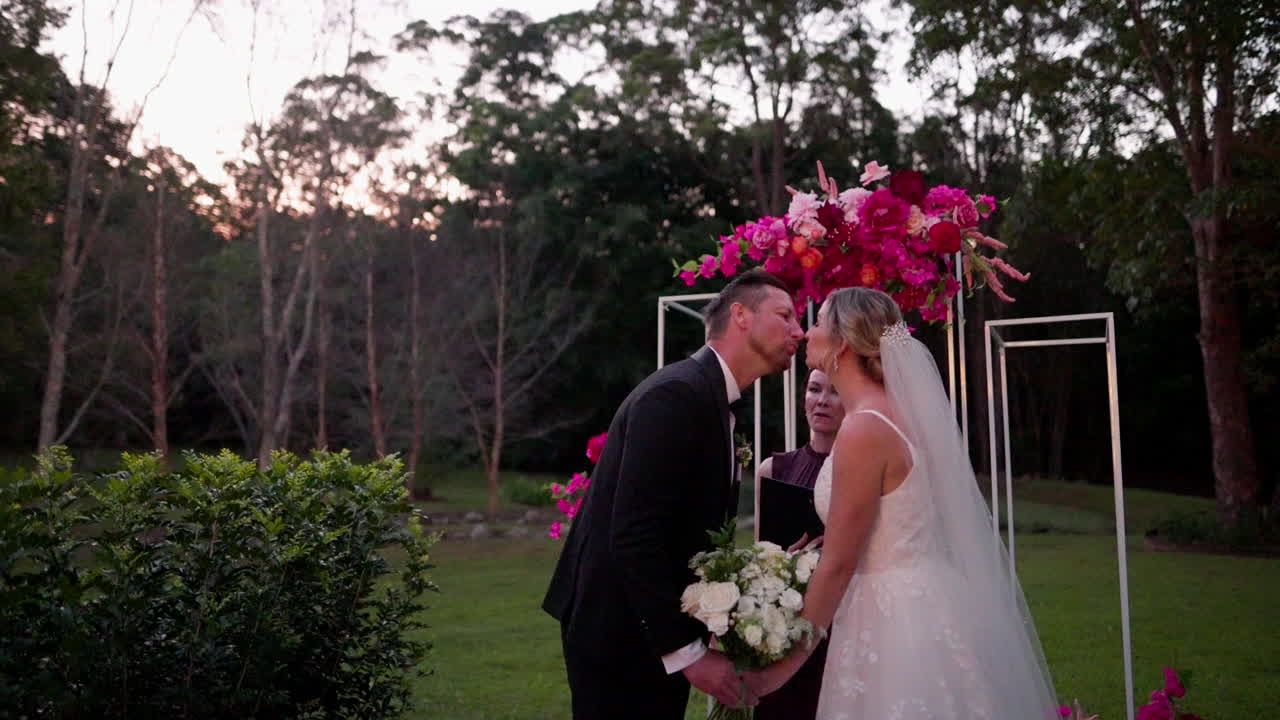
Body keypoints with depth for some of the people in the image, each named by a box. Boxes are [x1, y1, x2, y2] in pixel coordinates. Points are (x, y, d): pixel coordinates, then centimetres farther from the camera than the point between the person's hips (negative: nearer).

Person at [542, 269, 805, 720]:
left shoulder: (713, 401, 10)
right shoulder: (676, 394, -19)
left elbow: (686, 536, 10)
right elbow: (634, 537, -25)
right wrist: (687, 650, -21)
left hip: (655, 634, 9)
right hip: (618, 634, -9)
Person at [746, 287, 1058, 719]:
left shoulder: (864, 428, -20)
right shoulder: (896, 409, 7)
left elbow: (838, 565, -18)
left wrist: (783, 666, -11)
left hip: (894, 620, -9)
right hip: (923, 608, 9)